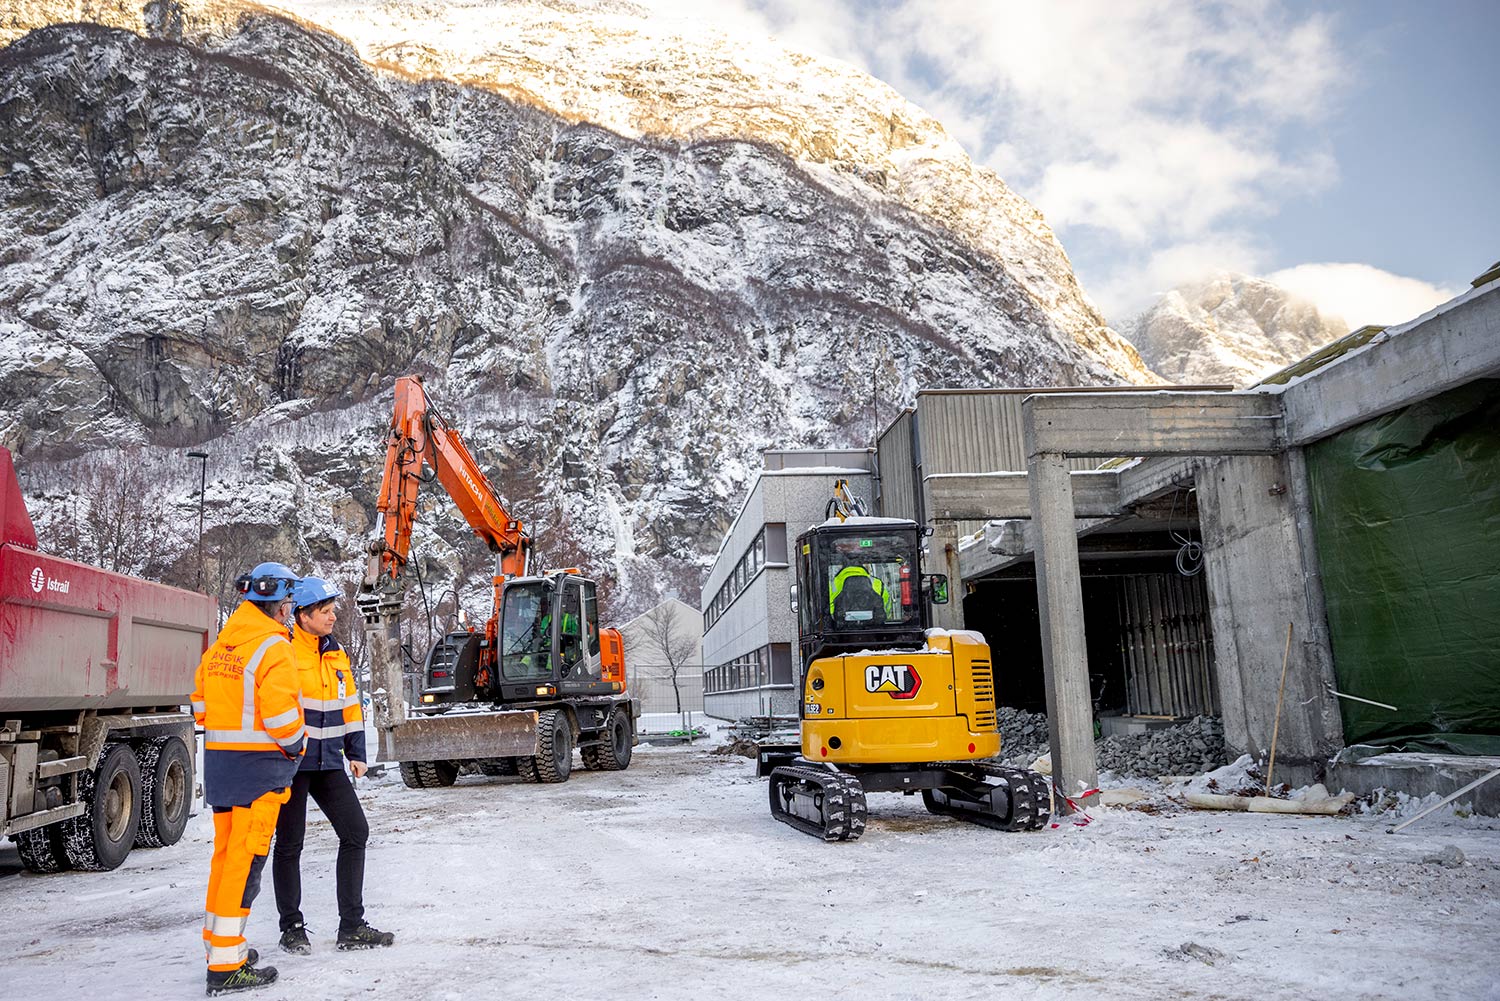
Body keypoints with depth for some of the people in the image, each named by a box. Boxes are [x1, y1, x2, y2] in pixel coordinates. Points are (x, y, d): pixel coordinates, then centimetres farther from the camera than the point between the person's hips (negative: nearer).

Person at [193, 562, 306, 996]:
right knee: (245, 860, -4)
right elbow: (281, 716, -21)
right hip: (259, 764, -8)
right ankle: (226, 966, 0)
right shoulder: (274, 648, -16)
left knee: (226, 853, 19)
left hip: (218, 759, 9)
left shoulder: (220, 645, 11)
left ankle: (219, 941, 33)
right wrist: (295, 743, -4)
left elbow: (201, 703, 16)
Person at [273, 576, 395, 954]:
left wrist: (356, 752, 13)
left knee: (356, 832, 3)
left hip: (329, 763, 7)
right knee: (289, 845, 5)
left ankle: (352, 927, 10)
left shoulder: (336, 654, 11)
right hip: (290, 763, -7)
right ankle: (292, 929, 20)